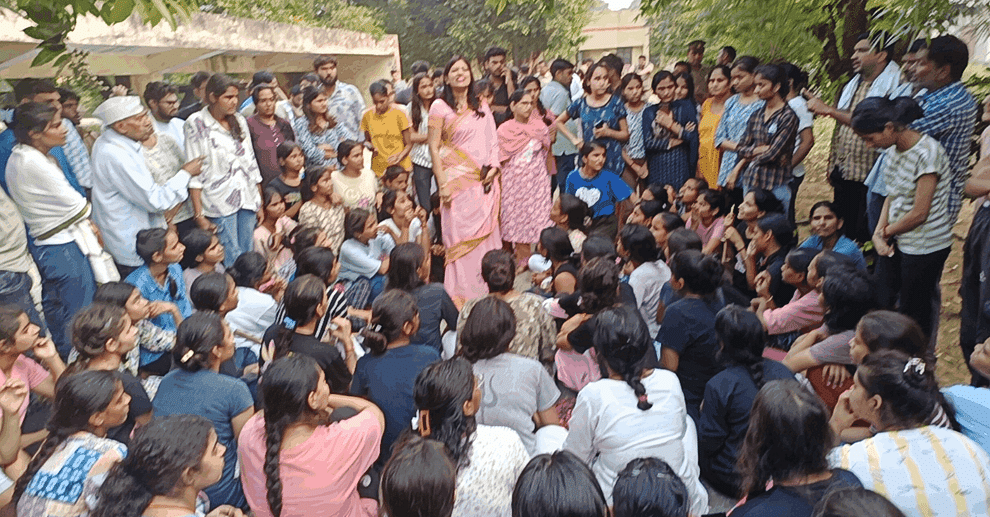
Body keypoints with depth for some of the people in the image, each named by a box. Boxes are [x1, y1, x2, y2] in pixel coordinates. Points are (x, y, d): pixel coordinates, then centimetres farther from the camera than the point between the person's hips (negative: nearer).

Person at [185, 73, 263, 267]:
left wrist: (260, 200, 13)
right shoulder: (196, 124, -3)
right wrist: (198, 214, -11)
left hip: (248, 198, 5)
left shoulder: (239, 120, 12)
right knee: (231, 261, -7)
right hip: (219, 202, -5)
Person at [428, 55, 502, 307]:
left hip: (485, 181, 4)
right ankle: (462, 293, 4)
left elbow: (493, 140, 15)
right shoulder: (440, 107, 0)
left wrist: (493, 168, -2)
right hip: (458, 180, -4)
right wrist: (442, 183, -11)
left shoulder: (482, 106, 14)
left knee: (487, 234, 4)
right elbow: (434, 147, -4)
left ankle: (488, 289, 14)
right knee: (460, 237, -4)